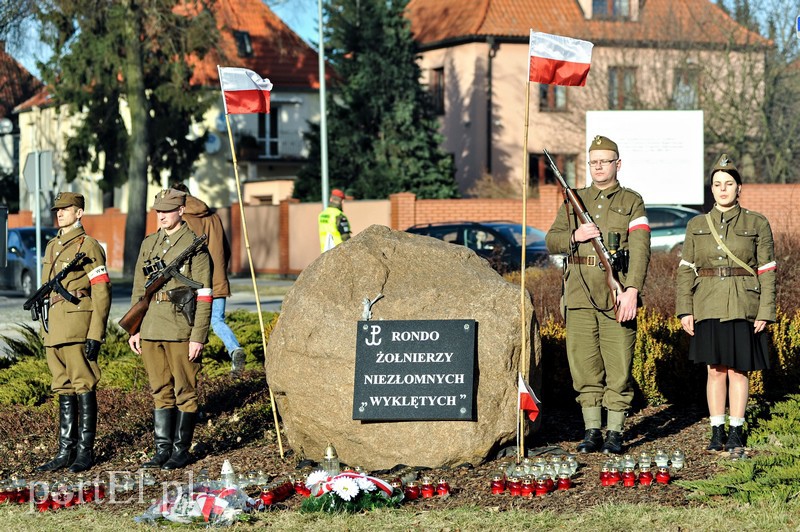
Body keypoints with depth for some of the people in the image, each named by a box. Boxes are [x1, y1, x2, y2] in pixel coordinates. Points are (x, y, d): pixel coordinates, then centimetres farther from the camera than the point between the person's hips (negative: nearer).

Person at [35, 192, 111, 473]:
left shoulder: (88, 246, -6)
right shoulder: (52, 247, 17)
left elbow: (102, 293, -10)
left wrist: (95, 334, -16)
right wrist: (46, 331, 19)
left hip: (77, 329, -8)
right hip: (54, 331, 8)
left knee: (83, 389, -3)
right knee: (64, 391, 10)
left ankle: (85, 451, 1)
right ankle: (65, 452, 14)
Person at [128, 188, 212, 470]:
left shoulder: (195, 245, -5)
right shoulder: (148, 244, 13)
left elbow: (204, 296, -8)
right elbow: (139, 289, 17)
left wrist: (198, 337, -13)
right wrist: (134, 329, 11)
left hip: (181, 331, -6)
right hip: (152, 330, 6)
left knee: (185, 392, 2)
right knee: (160, 392, 10)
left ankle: (181, 451, 9)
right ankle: (162, 449, 15)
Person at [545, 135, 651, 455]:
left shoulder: (632, 203, 4)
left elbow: (640, 249, -7)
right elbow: (551, 241, 11)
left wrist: (632, 290, -19)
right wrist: (574, 236, -10)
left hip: (617, 296, -3)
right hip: (579, 296, 3)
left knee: (618, 366, -1)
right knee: (584, 366, 5)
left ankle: (615, 433, 7)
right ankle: (592, 431, 13)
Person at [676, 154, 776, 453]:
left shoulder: (757, 225, 3)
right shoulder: (696, 226, 8)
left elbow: (767, 271, 1)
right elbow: (686, 270, 7)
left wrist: (765, 313, -5)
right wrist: (684, 310, -1)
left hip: (743, 308, -1)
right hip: (709, 309, 1)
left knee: (738, 369, 2)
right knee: (715, 369, 3)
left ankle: (736, 431, 10)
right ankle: (717, 432, 11)